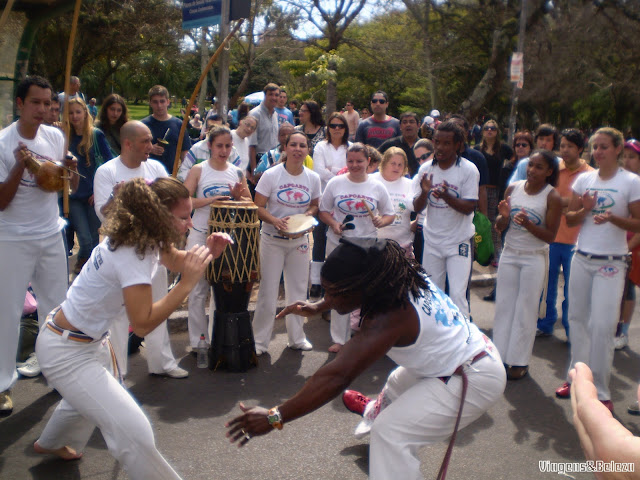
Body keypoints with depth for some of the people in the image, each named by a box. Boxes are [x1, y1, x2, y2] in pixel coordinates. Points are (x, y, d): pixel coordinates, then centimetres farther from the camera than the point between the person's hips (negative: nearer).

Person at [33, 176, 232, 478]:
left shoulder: (144, 238, -6)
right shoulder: (131, 255, -32)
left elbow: (174, 259, 13)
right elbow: (143, 323, -35)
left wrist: (205, 253, -7)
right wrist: (188, 282, -35)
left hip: (92, 339, 10)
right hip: (67, 352, -10)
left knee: (87, 396, 37)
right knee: (134, 431, -16)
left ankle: (51, 443, 65)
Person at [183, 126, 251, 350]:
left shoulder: (237, 172, 9)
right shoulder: (198, 170, -2)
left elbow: (250, 204, 10)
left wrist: (238, 197, -10)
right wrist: (209, 200, -25)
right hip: (201, 235, -3)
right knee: (198, 290, 0)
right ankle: (197, 340, 11)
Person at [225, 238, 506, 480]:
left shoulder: (388, 318, -32)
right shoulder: (399, 281, -6)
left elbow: (336, 376, -39)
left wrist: (275, 418, -38)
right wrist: (317, 308, 13)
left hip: (475, 380, -10)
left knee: (391, 434, -20)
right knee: (398, 384, 30)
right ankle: (378, 412, 63)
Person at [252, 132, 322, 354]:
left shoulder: (313, 178, 0)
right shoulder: (271, 175, -10)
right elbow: (258, 207, -11)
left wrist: (307, 215, -10)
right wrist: (274, 220, -28)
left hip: (300, 240, 4)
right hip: (272, 240, -3)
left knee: (298, 290, 12)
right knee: (268, 290, 0)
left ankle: (296, 337, 27)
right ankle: (260, 340, 13)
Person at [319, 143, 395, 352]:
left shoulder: (377, 187, 0)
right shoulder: (335, 183, 0)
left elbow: (389, 214, 8)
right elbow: (323, 211, 5)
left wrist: (381, 221, -15)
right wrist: (333, 224, -14)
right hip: (338, 243, 1)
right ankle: (339, 339, 18)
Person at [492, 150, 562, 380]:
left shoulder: (552, 197, -10)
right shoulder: (513, 189, 1)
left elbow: (550, 235, -12)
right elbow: (499, 227, 3)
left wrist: (528, 224, -27)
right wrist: (504, 216, -19)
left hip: (535, 258, -4)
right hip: (510, 254, 4)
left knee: (526, 310, 4)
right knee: (504, 306, 7)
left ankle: (519, 361, 14)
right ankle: (500, 356, 17)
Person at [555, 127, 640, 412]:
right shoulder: (584, 179, 7)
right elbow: (569, 219, 8)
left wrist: (612, 218, -22)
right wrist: (585, 209, -12)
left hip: (611, 263, -4)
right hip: (581, 259, 4)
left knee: (602, 326, -8)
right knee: (577, 320, 9)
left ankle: (600, 391, 3)